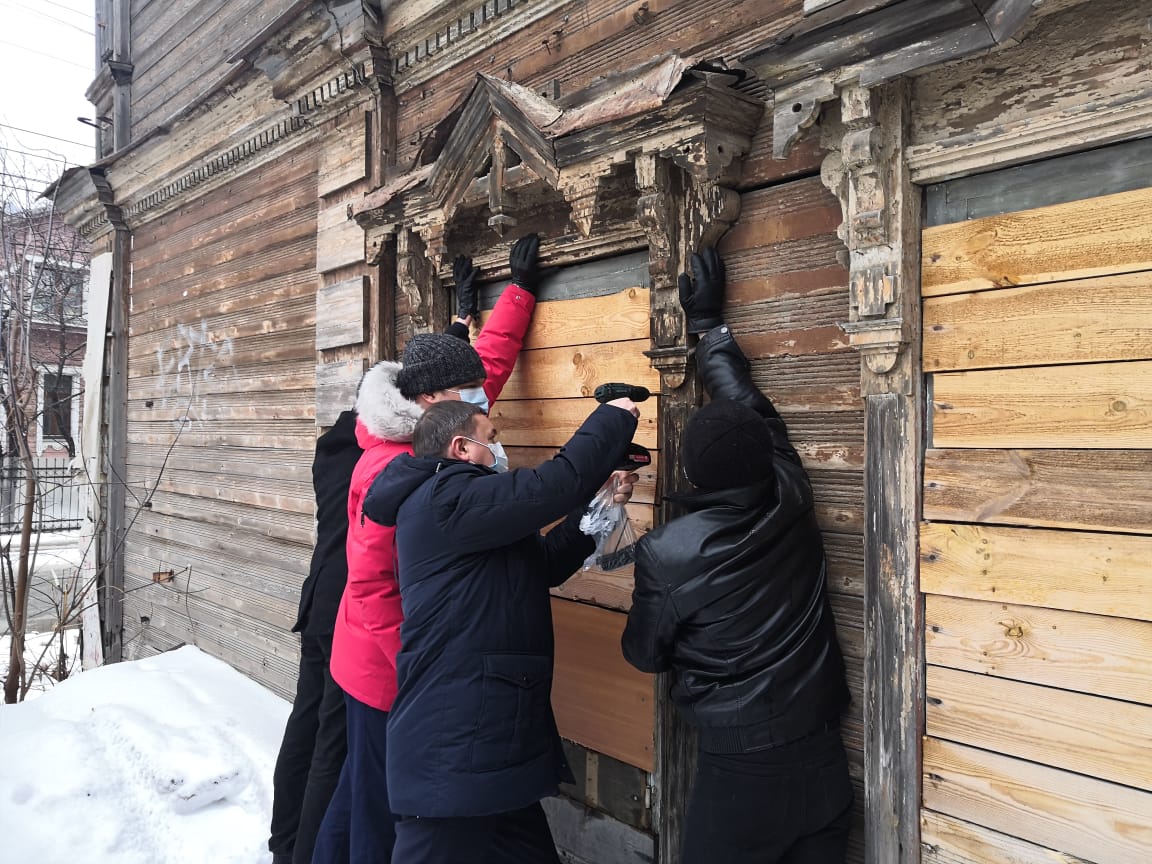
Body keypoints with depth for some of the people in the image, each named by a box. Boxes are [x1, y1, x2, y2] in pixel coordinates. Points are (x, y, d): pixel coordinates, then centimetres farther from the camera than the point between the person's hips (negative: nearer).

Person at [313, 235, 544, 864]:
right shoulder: (392, 470, -25)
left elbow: (488, 363, 11)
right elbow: (372, 585, -23)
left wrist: (520, 289, 15)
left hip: (380, 664, 8)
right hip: (385, 671, -8)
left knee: (362, 789, 24)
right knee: (380, 807, 11)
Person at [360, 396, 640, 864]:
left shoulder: (456, 505, 18)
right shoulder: (446, 498, -16)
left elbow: (546, 563, 19)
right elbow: (558, 482, -23)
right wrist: (614, 418, -7)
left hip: (487, 740, 11)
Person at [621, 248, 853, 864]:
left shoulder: (666, 553, -20)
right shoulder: (790, 502, -9)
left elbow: (645, 654, -3)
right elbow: (750, 405, 6)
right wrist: (708, 323, 18)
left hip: (739, 771, -4)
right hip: (823, 763, 5)